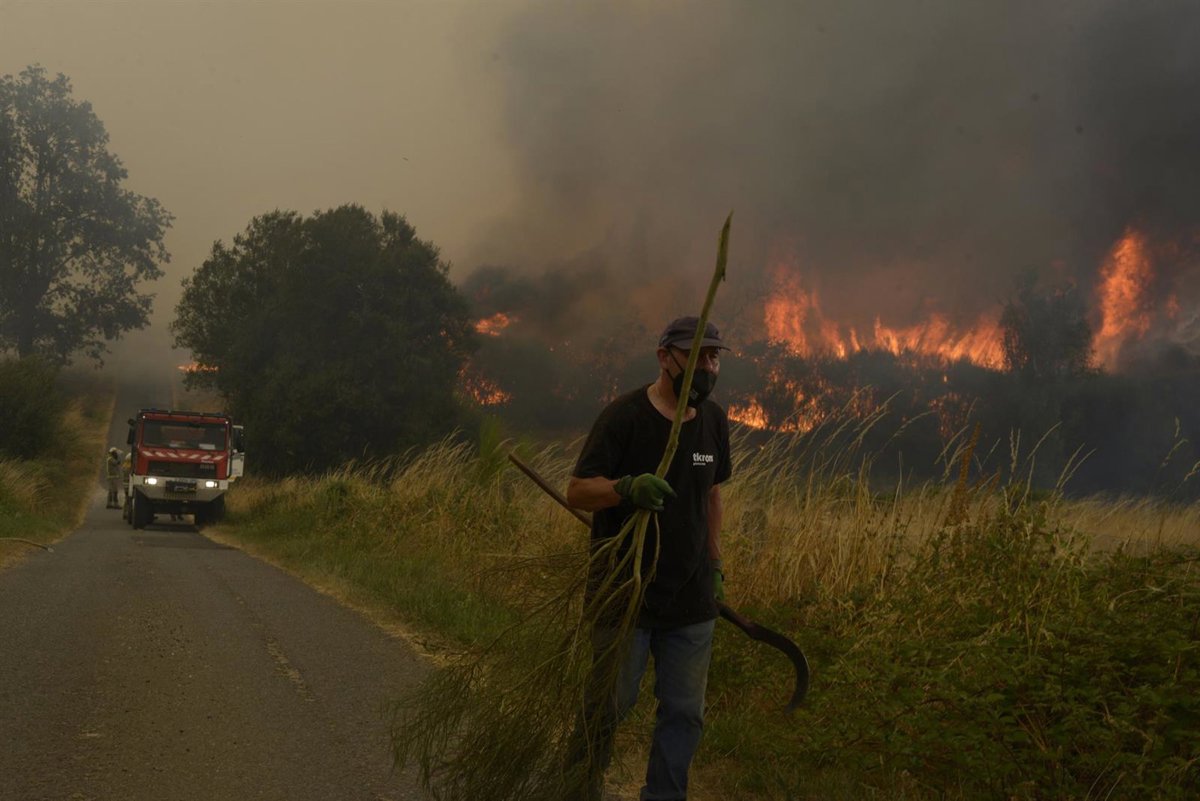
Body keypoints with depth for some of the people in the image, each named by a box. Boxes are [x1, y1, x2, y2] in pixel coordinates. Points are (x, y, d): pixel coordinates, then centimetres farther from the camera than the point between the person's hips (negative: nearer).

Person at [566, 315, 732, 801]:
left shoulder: (714, 420, 6)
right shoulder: (625, 416, -13)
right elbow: (577, 491, -15)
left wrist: (715, 567, 18)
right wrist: (627, 487, -34)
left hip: (691, 600, 5)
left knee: (684, 713, 9)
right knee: (608, 706, 5)